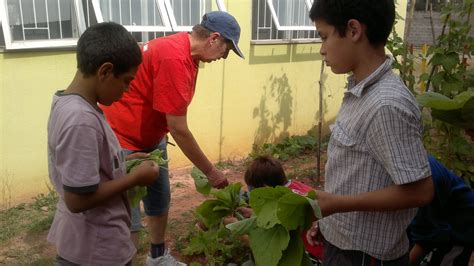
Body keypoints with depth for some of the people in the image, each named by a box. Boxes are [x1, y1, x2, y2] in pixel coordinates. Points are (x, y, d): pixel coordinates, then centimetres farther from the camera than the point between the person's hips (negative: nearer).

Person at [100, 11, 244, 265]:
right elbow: (178, 129, -26)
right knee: (128, 219, -6)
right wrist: (210, 171, -17)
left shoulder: (186, 52, 1)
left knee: (159, 201, 20)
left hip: (151, 138, 10)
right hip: (123, 139, -10)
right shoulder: (175, 58, -30)